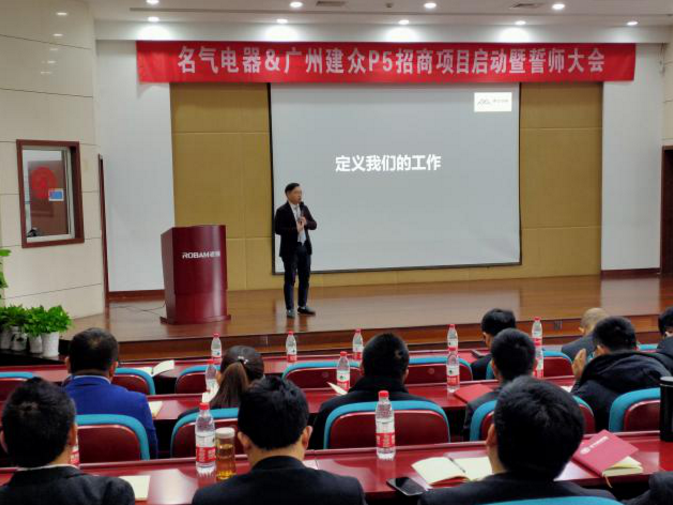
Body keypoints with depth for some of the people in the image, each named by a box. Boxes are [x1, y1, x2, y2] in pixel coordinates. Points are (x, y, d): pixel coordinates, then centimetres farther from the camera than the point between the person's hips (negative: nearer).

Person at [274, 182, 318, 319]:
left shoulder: (304, 209, 11)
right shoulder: (282, 211, -8)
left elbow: (314, 225, 10)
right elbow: (277, 229, -16)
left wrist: (306, 222, -11)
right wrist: (295, 230, -21)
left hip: (305, 247, 6)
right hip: (290, 249, -6)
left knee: (305, 278, 11)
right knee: (290, 279, -3)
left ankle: (302, 306, 22)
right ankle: (290, 309, 1)